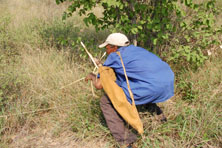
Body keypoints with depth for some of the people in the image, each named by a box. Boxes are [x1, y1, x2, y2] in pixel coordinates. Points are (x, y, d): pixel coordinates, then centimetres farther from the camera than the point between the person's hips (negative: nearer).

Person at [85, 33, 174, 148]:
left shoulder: (114, 56, 5)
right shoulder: (135, 49, 24)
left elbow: (99, 85, 6)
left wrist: (92, 76, 29)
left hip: (151, 88, -8)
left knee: (106, 102, 4)